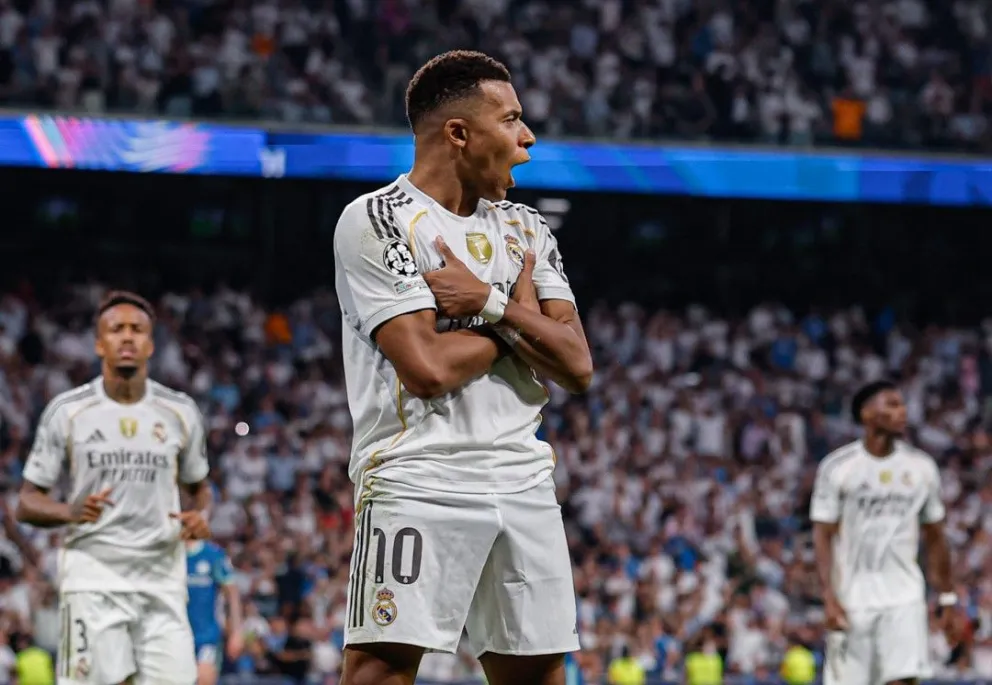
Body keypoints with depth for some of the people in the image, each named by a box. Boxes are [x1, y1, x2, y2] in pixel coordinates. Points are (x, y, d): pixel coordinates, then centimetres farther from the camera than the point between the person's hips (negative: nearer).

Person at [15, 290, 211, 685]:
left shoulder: (180, 412, 8)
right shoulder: (66, 411, 0)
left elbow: (198, 487, 22)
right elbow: (27, 503, 3)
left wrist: (200, 517, -2)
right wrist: (70, 512, -19)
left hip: (162, 577, 2)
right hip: (93, 576, -2)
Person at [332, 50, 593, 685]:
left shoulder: (526, 229, 15)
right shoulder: (376, 221, -5)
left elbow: (577, 366, 5)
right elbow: (428, 367, -15)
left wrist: (488, 303, -8)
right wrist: (519, 312, 0)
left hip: (524, 484, 6)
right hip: (418, 481, -6)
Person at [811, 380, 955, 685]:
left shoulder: (921, 467, 6)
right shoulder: (837, 467, -4)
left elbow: (934, 538, 14)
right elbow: (823, 536, -5)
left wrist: (947, 597, 13)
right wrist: (830, 597, -15)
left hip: (904, 599, 2)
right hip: (853, 599, -2)